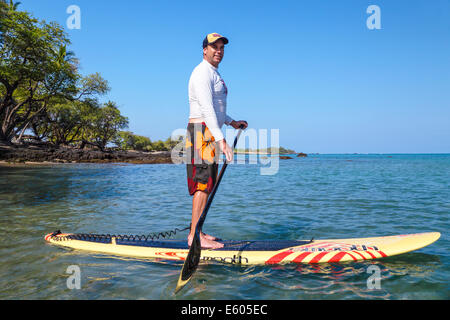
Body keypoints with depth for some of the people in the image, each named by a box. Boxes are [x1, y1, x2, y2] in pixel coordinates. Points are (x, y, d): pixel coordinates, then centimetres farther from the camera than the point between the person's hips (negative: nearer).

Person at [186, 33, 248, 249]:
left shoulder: (213, 74, 24)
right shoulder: (203, 72, -9)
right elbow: (207, 109, -22)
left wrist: (232, 122, 25)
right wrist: (221, 140, -29)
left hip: (210, 133, 10)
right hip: (202, 130, -10)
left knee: (206, 184, 9)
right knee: (203, 183, -12)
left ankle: (196, 233, 15)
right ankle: (195, 236, -8)